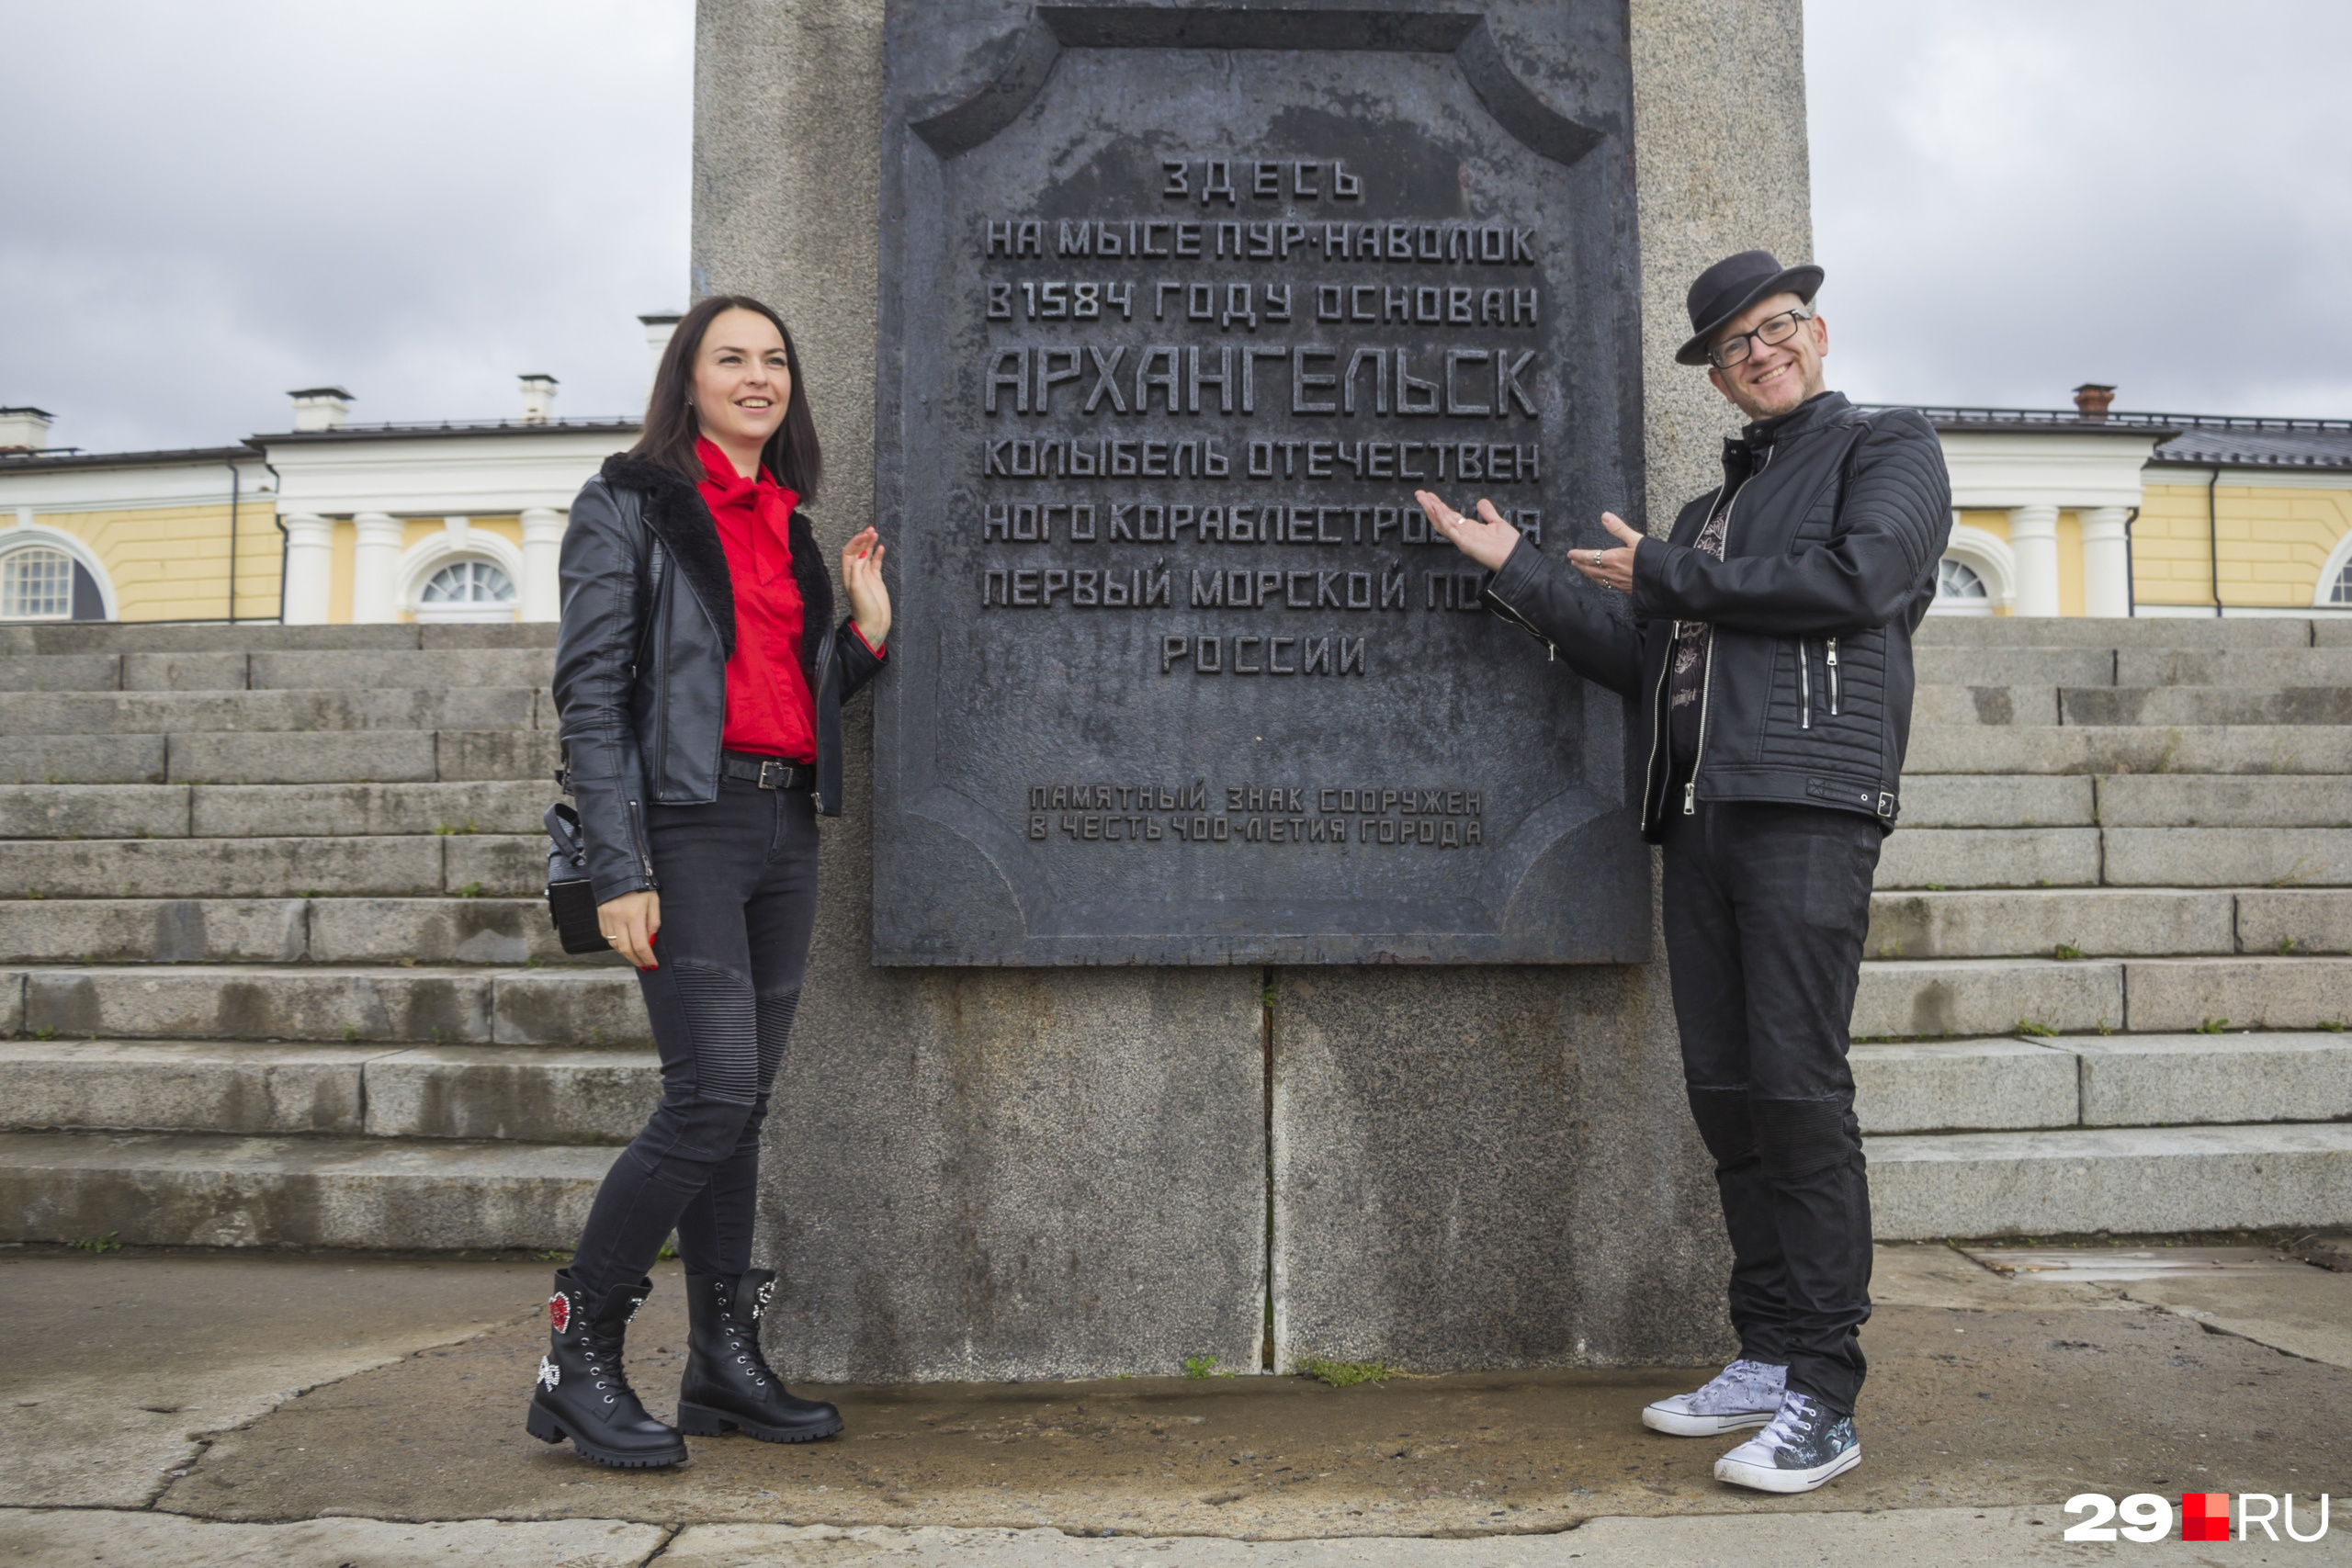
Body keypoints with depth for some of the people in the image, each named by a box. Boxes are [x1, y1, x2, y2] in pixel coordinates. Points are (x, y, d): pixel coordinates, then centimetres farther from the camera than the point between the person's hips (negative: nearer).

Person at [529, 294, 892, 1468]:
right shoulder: (629, 504, 1)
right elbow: (592, 690, -8)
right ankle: (580, 1352, -1)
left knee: (743, 1104, 8)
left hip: (786, 825, 7)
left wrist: (869, 632, 5)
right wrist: (619, 867, -16)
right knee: (713, 1094, -15)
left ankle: (725, 1362, 16)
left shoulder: (789, 527, 20)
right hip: (689, 821, -6)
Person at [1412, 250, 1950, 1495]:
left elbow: (1859, 578, -9)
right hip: (1700, 818, 7)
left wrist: (1667, 575, -1)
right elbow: (1643, 665, 23)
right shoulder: (1713, 512, 28)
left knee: (1798, 1090, -11)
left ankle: (1824, 1400, -5)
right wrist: (1516, 570, 19)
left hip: (1809, 804, -7)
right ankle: (1766, 1359, 15)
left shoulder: (1889, 451, 10)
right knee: (1726, 1092, 5)